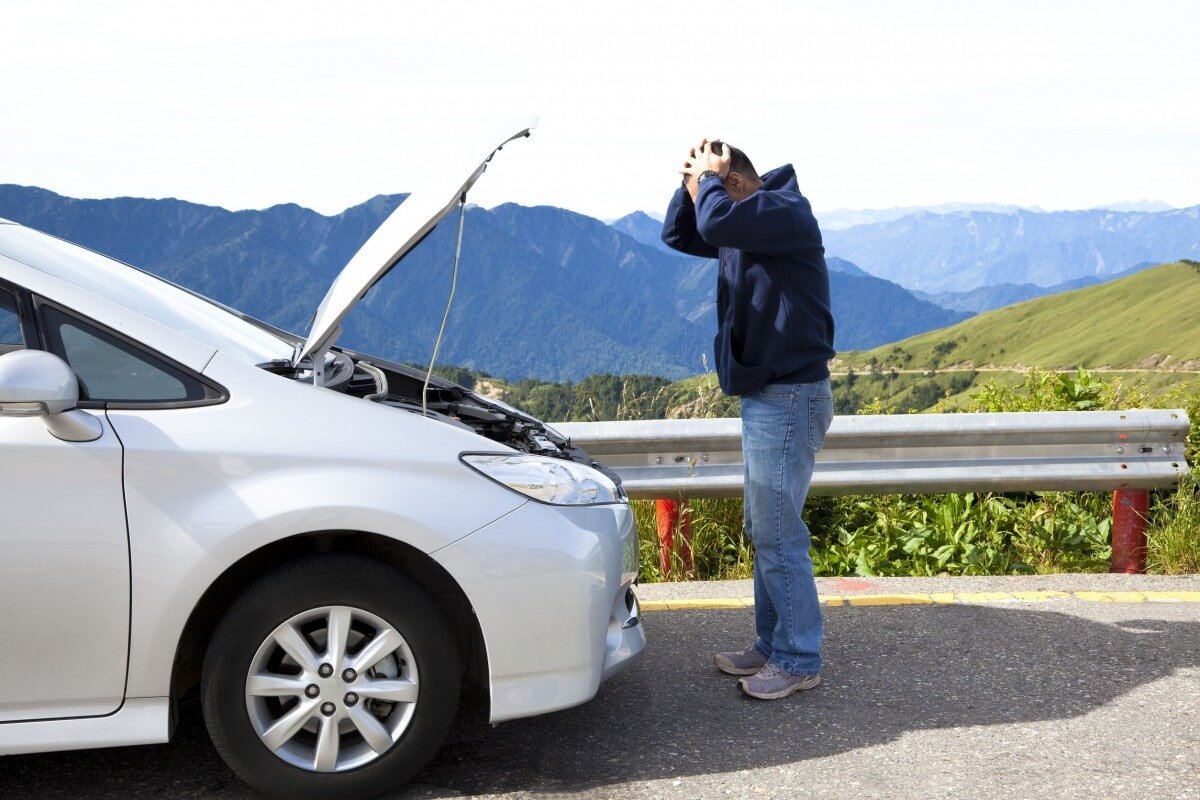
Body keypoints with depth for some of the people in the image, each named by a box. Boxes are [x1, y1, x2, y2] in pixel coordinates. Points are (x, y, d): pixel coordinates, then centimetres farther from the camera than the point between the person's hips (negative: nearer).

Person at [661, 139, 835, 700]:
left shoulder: (787, 210, -14)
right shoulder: (745, 226, 15)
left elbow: (718, 220, -31)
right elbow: (678, 235, 23)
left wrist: (707, 177, -11)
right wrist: (691, 182, 7)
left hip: (790, 397, -10)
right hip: (766, 396, 10)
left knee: (779, 536, -6)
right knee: (764, 532, 14)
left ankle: (799, 661, 5)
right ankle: (772, 646, 24)